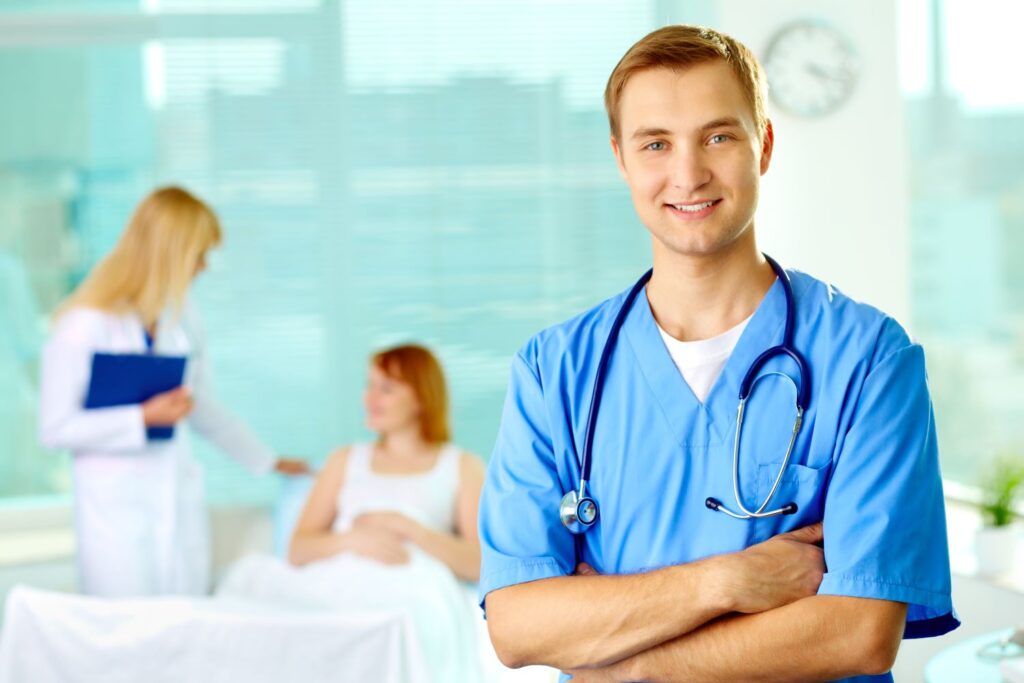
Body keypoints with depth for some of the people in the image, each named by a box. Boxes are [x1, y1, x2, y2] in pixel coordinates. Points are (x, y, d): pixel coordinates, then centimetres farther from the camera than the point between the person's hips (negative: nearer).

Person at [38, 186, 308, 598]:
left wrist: (268, 461, 27)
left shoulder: (183, 320, 8)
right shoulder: (83, 326, -10)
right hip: (117, 514, -5)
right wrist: (144, 417, -17)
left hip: (181, 506, 5)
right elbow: (54, 429, -11)